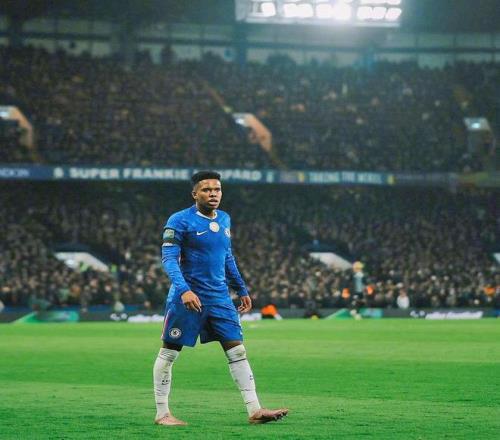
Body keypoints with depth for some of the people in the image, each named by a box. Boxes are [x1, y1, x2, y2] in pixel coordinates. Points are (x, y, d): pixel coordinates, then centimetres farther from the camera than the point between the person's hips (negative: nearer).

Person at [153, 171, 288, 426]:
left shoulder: (224, 220, 13)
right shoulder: (180, 221, -9)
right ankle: (162, 413, 10)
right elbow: (169, 259, -16)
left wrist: (241, 290, 22)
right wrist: (184, 289, -29)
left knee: (237, 351, 0)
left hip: (219, 298, 6)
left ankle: (255, 410, 0)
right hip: (188, 298, -6)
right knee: (169, 352, 1)